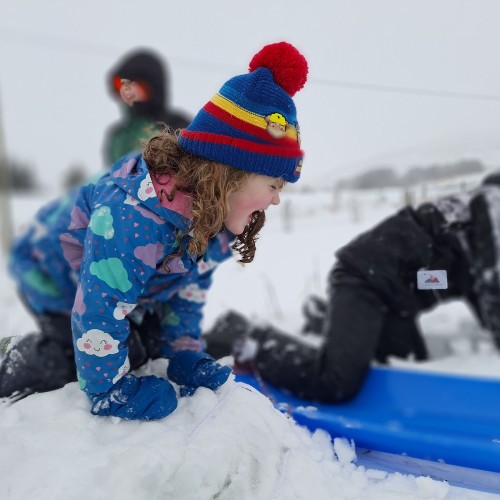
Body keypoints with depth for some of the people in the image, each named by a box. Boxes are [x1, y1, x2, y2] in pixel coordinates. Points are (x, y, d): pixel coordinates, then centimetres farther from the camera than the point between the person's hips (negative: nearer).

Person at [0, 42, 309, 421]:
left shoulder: (217, 217, -17)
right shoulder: (132, 219, -46)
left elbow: (190, 286, -7)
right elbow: (98, 312, -40)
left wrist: (185, 356, -12)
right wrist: (112, 392, -29)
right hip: (55, 280, -7)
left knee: (152, 352, 8)